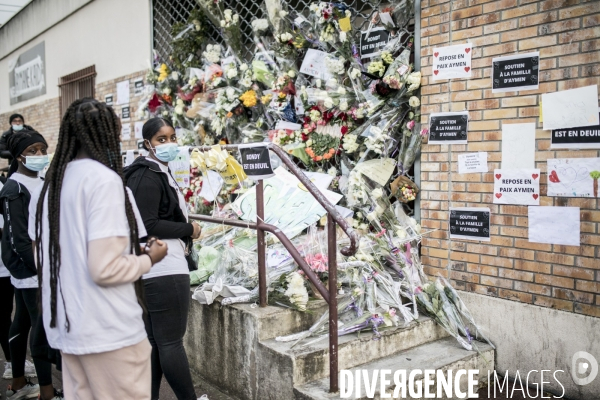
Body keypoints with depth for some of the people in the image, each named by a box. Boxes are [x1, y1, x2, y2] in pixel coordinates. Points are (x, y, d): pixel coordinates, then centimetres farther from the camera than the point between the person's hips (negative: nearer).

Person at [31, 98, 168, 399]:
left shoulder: (48, 186, 8)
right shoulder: (104, 179, -15)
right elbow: (105, 269, -22)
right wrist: (149, 259, -4)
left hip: (65, 327, 8)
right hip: (108, 330, -8)